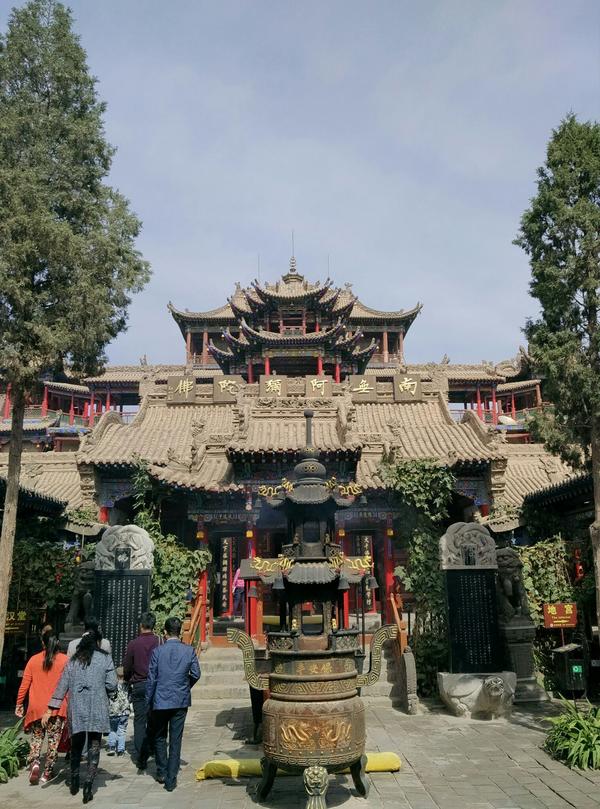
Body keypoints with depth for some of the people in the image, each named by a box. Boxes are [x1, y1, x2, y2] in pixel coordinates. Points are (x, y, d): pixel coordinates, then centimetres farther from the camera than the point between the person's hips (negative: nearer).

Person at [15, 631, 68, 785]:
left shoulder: (34, 660, 1)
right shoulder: (65, 660, -5)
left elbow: (24, 684, 3)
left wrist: (19, 704, 12)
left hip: (37, 707, 2)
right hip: (57, 708, -1)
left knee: (36, 737, 16)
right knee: (53, 739, 8)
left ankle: (34, 763, -6)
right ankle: (47, 773, 11)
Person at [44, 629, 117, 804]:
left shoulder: (72, 661, 8)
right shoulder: (105, 658, 0)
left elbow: (61, 686, 6)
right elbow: (112, 685, -4)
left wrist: (50, 710, 9)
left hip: (76, 710, 3)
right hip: (97, 710, -3)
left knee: (76, 747, 18)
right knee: (94, 748, 5)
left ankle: (74, 784, 25)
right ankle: (88, 786, -3)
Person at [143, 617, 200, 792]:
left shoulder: (158, 651, -10)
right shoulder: (189, 651, -6)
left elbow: (151, 678, -6)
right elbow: (196, 674, -1)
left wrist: (148, 702, 3)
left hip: (161, 701, -1)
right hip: (181, 701, 1)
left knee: (159, 737, 20)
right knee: (176, 740, 8)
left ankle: (161, 772, 24)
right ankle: (171, 780, 10)